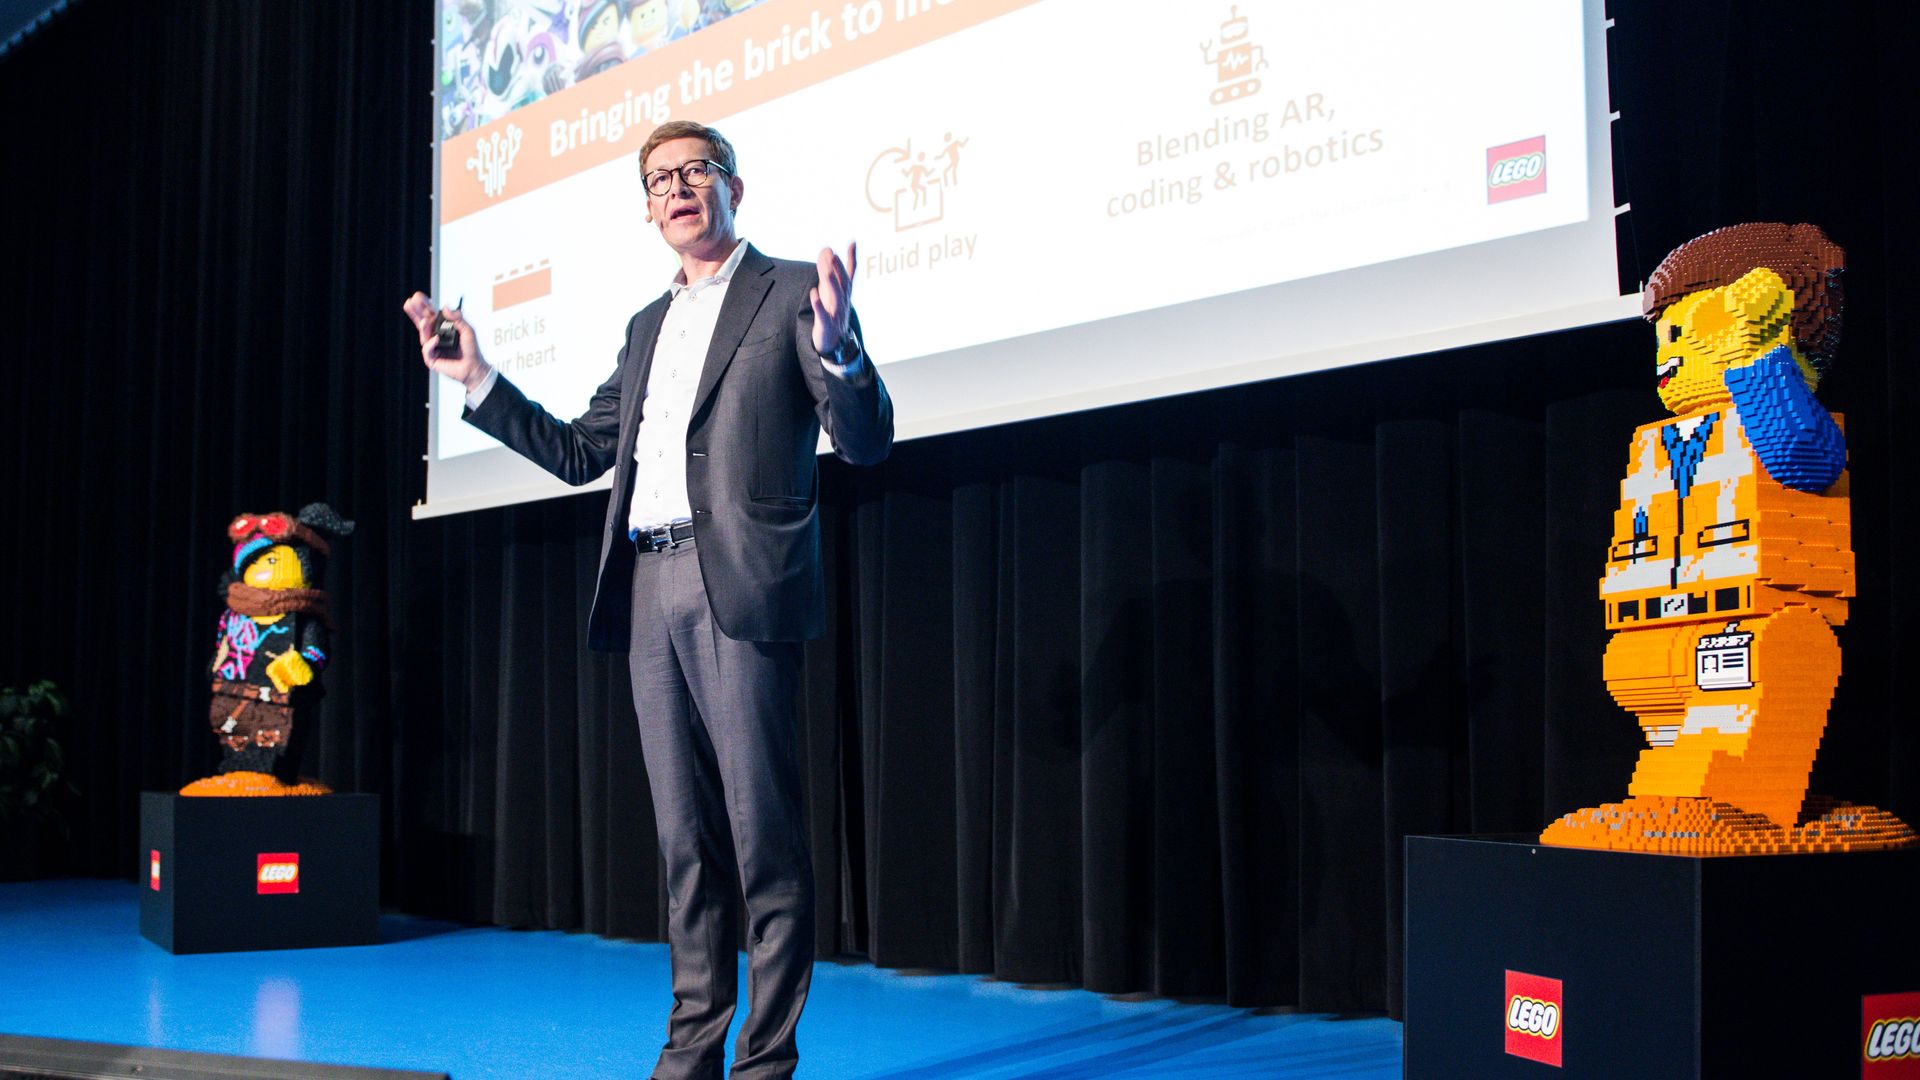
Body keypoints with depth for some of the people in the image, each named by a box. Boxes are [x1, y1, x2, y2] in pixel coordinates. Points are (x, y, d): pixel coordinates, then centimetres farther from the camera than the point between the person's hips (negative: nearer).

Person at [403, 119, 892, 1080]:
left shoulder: (790, 290, 2)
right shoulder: (649, 326, 23)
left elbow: (865, 441, -6)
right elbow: (579, 453, 25)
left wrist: (835, 348, -26)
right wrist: (476, 382, 16)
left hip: (741, 584, -6)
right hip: (649, 592, 7)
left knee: (763, 831, -5)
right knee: (684, 837, 10)